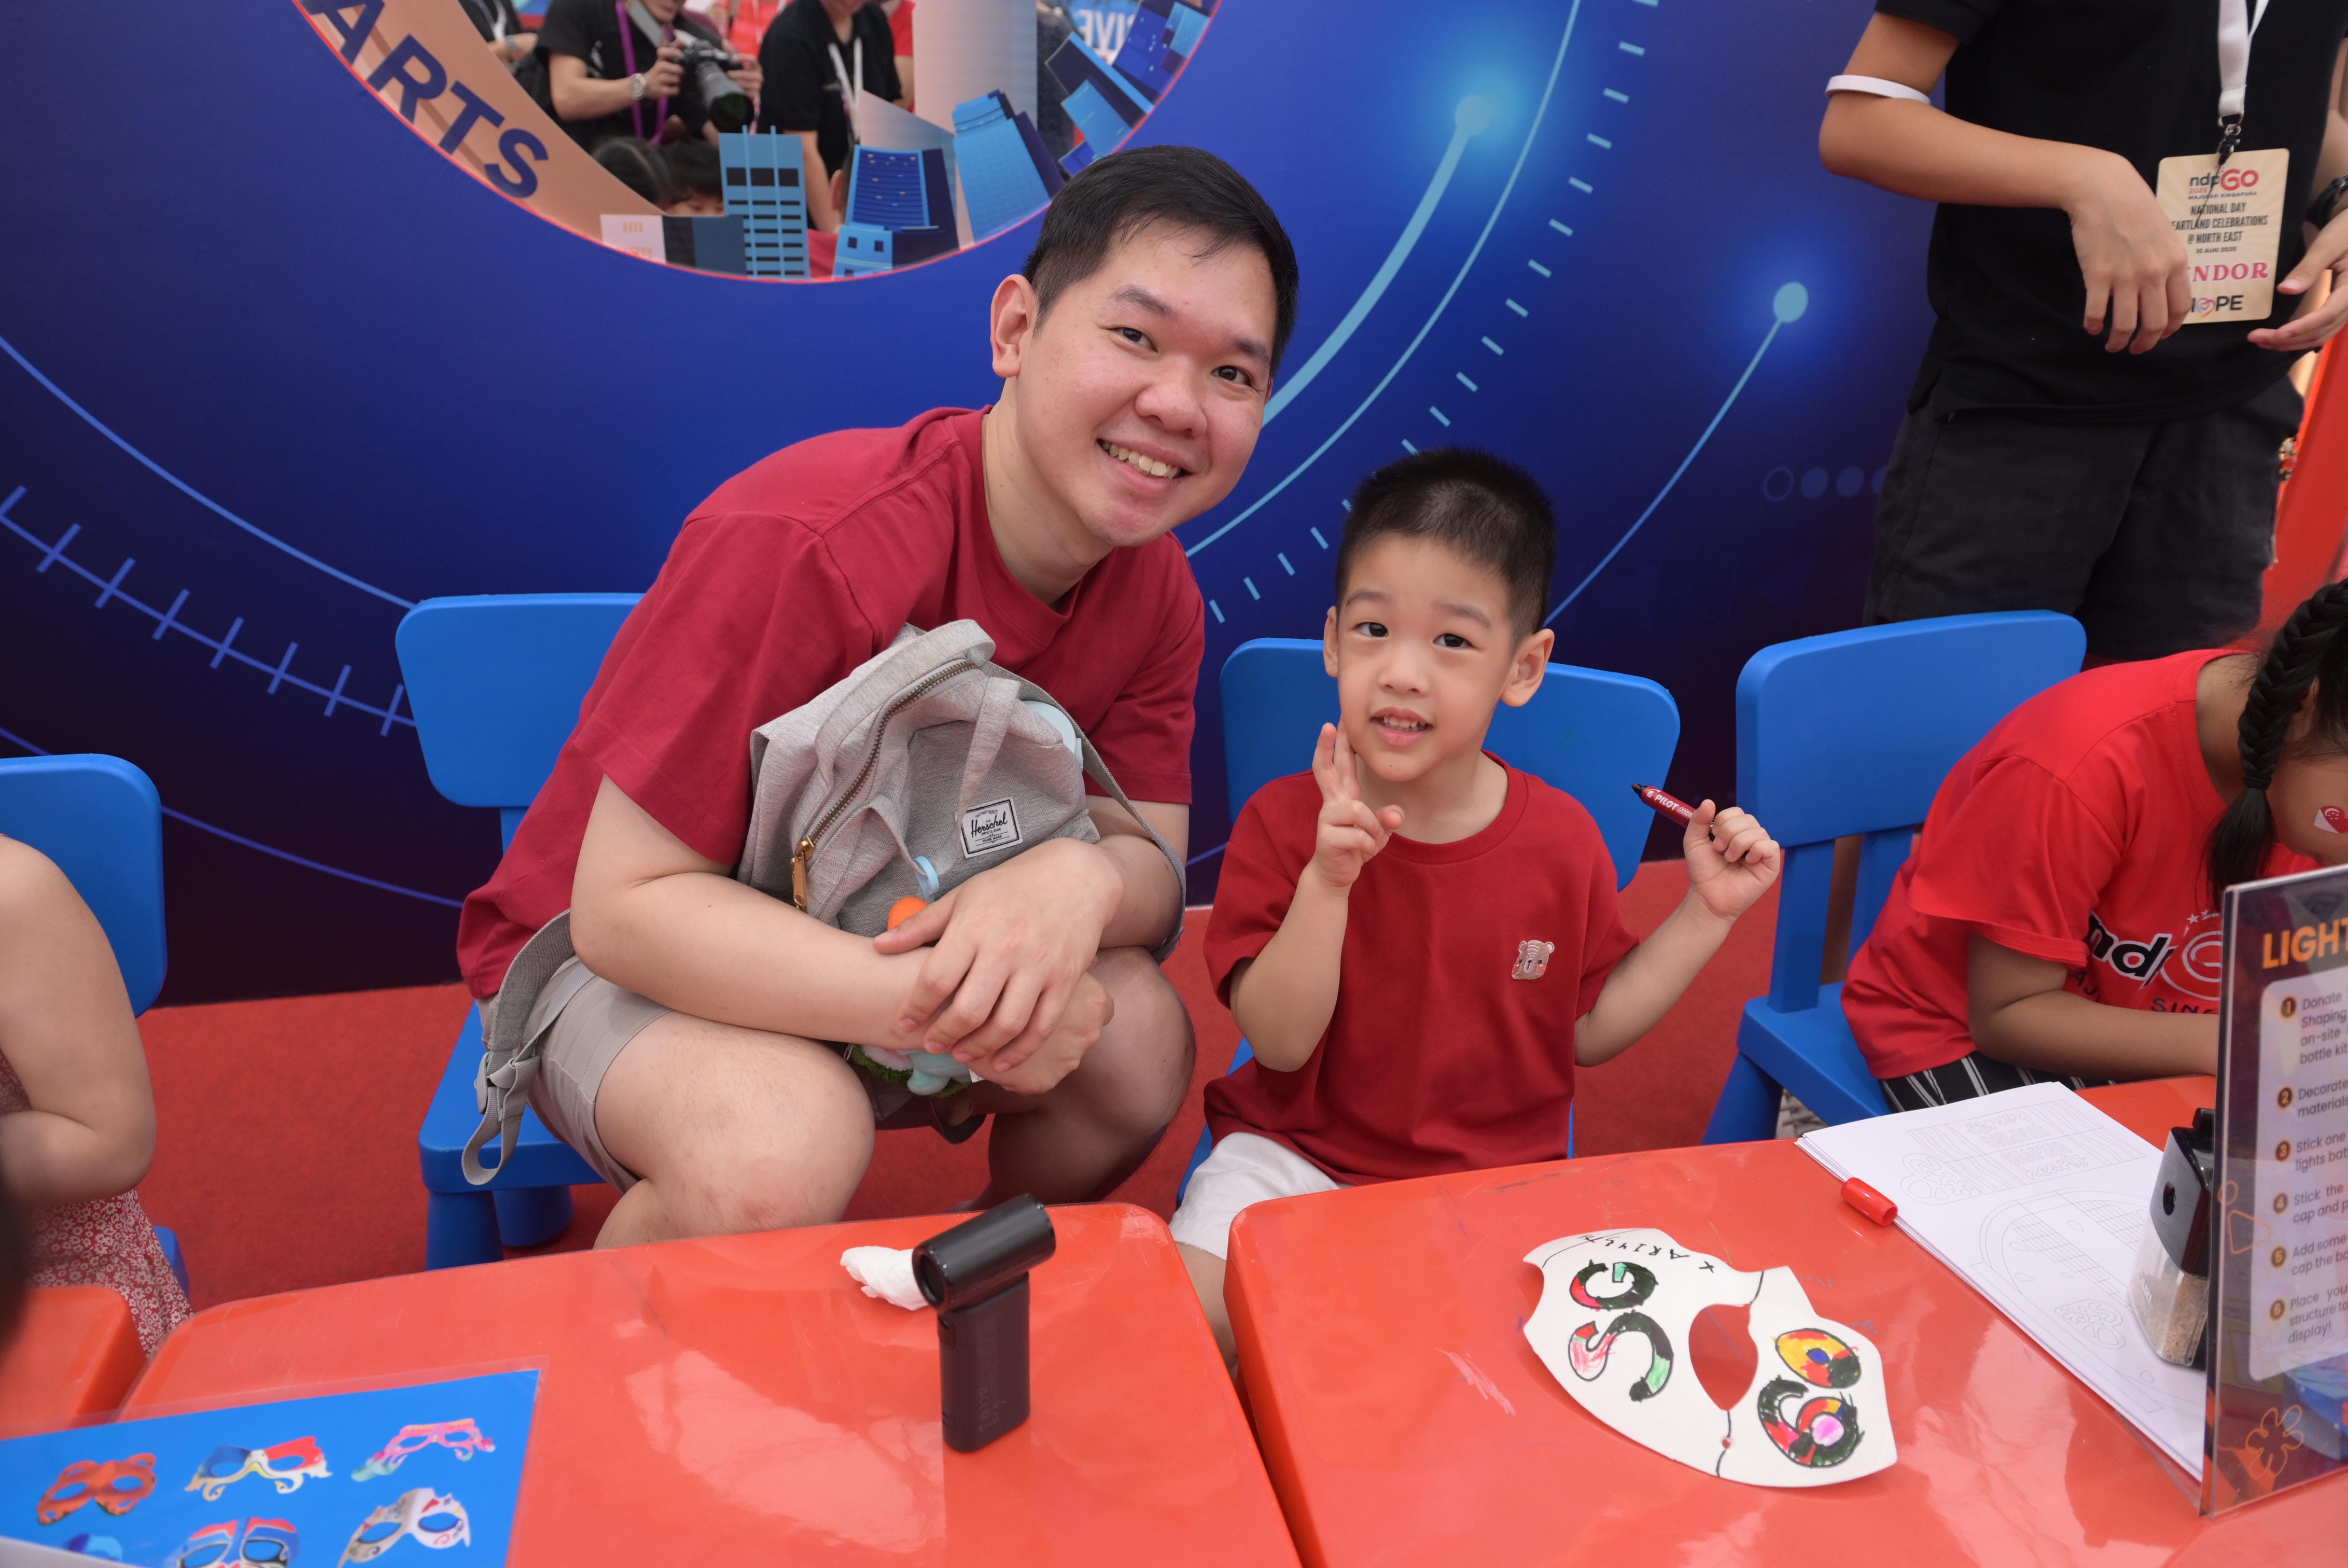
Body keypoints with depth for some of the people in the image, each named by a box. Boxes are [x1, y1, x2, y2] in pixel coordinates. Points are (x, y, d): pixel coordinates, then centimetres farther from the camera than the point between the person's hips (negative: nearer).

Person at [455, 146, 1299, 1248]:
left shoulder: (1156, 596, -9)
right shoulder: (805, 544, -31)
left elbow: (1155, 873, -8)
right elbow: (627, 904, -28)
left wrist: (1080, 879, -34)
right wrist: (941, 1003, -38)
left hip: (893, 940, 6)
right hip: (614, 959, -5)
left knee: (1140, 1030, -18)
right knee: (781, 1149, -35)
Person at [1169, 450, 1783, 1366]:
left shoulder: (1561, 841, -3)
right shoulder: (1286, 821, -9)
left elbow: (1586, 1030, 9)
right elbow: (1280, 1043, -16)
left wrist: (1707, 912, 2)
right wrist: (1327, 881, -29)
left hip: (1492, 1176, 2)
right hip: (1300, 1156, -1)